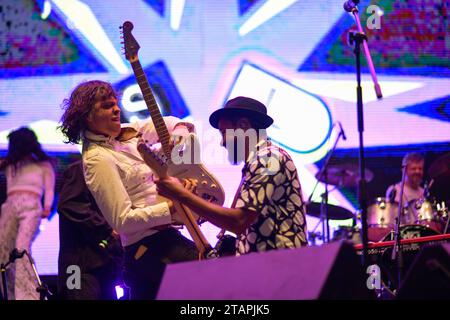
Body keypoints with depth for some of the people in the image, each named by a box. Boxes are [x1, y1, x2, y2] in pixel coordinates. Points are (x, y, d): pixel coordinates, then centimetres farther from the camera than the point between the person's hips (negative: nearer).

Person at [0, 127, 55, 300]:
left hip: (30, 208, -5)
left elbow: (49, 189, 7)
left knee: (21, 247, -24)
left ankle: (27, 295, -29)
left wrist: (47, 207, -10)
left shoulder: (43, 165, 16)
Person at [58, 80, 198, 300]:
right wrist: (173, 207, -25)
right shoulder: (98, 159, -16)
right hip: (153, 247, -9)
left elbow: (172, 124, 19)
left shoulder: (124, 133, 8)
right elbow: (122, 221, -21)